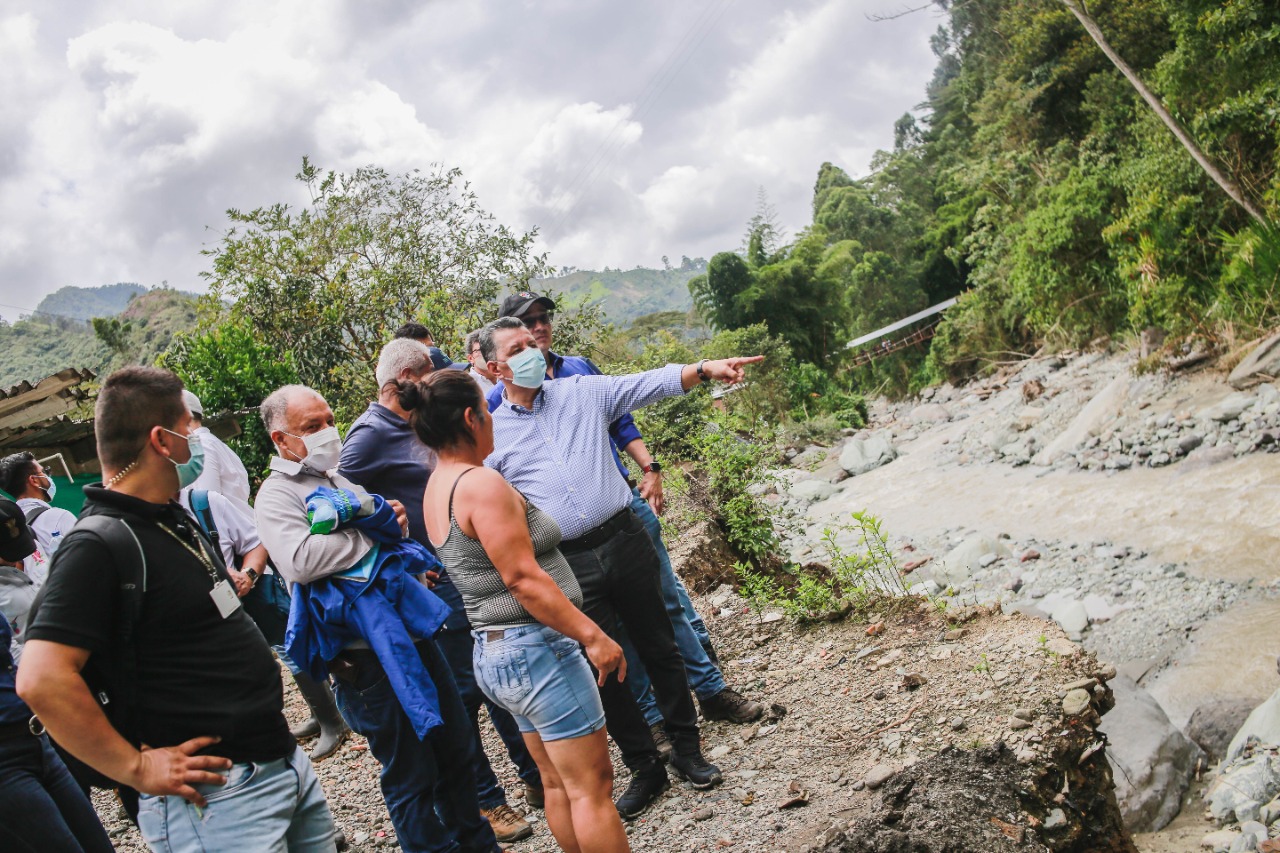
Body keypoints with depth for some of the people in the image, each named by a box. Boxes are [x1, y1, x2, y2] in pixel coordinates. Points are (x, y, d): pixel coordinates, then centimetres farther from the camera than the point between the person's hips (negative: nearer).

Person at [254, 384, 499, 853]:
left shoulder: (339, 478, 16)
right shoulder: (277, 494, -9)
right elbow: (300, 561, -28)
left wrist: (392, 521, 6)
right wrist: (373, 534, -16)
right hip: (369, 653, -8)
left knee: (457, 748, 18)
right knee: (410, 774, 3)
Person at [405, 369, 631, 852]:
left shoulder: (437, 487, 10)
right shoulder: (482, 484, -19)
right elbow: (525, 580, -23)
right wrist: (593, 636, -20)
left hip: (493, 652, 10)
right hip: (535, 648, -10)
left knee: (560, 785, 18)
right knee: (592, 787, -1)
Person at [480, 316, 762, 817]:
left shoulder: (583, 392, 5)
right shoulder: (491, 435, 4)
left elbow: (651, 384, -3)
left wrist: (705, 369, -17)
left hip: (624, 539, 1)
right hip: (568, 564, 0)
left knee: (659, 647, 10)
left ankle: (687, 751, 26)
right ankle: (645, 767, 24)